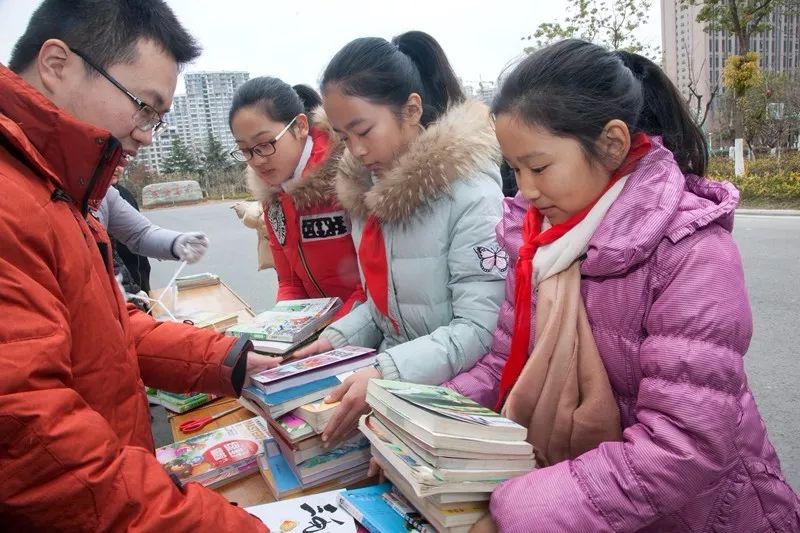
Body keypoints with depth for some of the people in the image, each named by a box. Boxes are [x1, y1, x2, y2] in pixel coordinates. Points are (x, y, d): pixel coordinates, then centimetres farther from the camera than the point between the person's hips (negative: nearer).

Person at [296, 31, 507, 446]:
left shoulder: (470, 191, -17)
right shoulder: (368, 188, 5)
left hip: (455, 393, -6)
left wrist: (387, 374, -29)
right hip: (393, 383, 6)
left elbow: (480, 328, -20)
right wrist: (338, 338, -2)